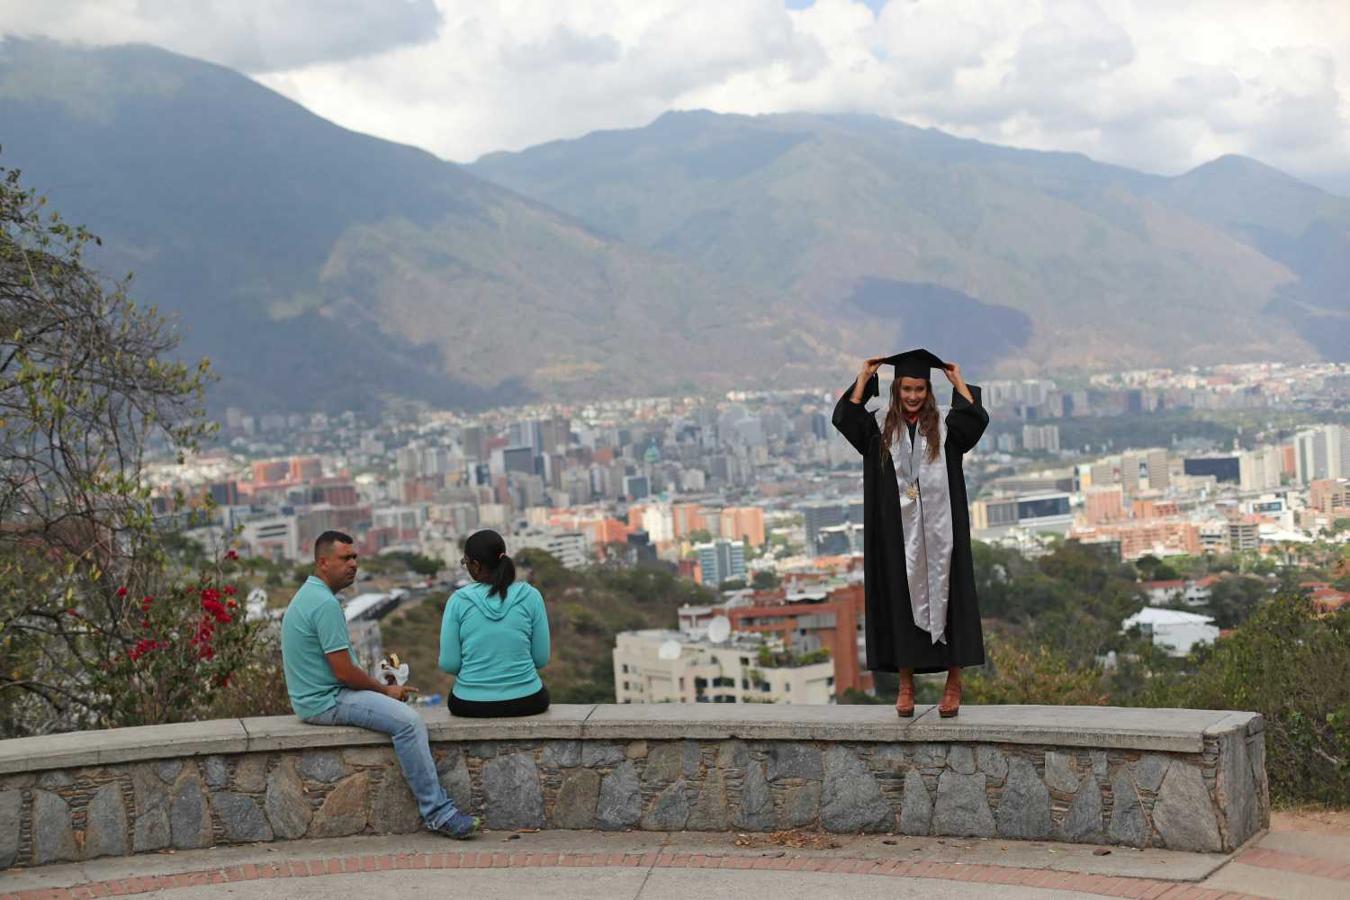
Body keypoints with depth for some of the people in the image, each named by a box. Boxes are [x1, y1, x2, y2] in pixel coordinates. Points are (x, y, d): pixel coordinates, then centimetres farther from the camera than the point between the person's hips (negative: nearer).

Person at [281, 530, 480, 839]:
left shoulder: (309, 595, 14)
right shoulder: (325, 604, -21)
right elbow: (344, 671, -21)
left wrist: (385, 687, 15)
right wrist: (385, 690, -5)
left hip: (318, 695, 11)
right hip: (326, 701, -11)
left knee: (404, 709, 18)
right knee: (408, 721, -21)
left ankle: (436, 804, 15)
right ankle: (438, 813, -17)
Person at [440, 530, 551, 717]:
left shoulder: (458, 600, -9)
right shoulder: (530, 596, -7)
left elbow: (449, 663, -7)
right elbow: (541, 659, -3)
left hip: (470, 704, 0)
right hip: (525, 702, 0)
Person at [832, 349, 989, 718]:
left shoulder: (945, 430, 6)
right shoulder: (881, 433, 7)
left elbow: (977, 418, -13)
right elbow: (844, 417, -9)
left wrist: (957, 381, -5)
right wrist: (864, 378, -6)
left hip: (939, 534, -1)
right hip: (898, 536, 1)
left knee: (945, 595, 0)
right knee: (901, 599, 3)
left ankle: (953, 681, 6)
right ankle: (905, 684, 10)